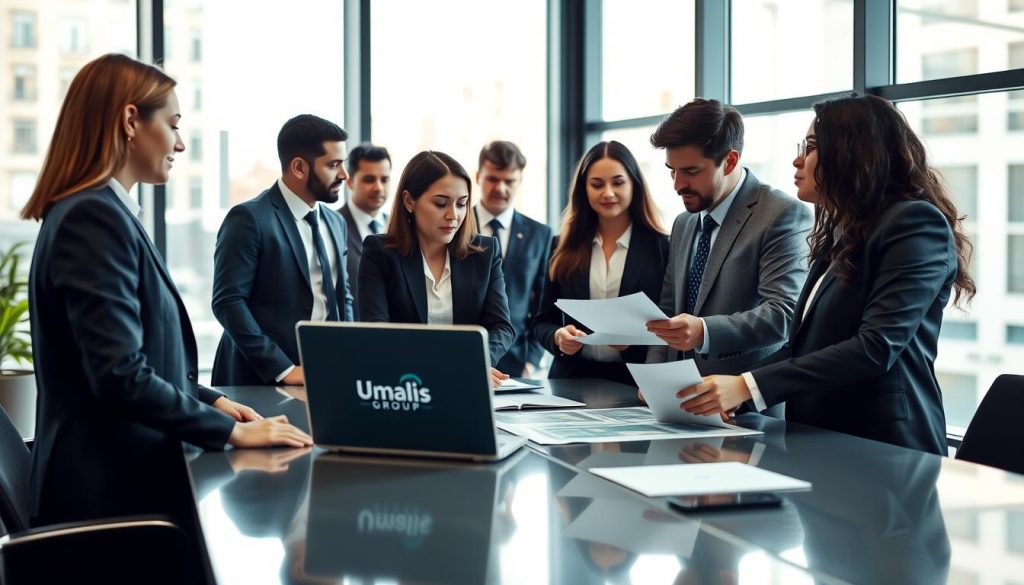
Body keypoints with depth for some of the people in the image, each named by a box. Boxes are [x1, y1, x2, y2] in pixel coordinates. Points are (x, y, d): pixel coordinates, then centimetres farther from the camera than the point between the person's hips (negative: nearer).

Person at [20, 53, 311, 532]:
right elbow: (121, 375, -25)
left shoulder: (99, 212, 13)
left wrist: (211, 401, 8)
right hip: (112, 488, -10)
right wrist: (230, 430, -16)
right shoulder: (94, 217, -18)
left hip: (130, 471, 10)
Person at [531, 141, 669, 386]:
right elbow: (542, 322, 14)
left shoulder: (660, 248, 3)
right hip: (573, 377, 3)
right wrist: (558, 337, -7)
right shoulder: (566, 249, 12)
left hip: (636, 382, -3)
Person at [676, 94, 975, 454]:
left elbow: (877, 347, -18)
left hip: (882, 452, -7)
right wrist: (731, 394, -1)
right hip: (826, 445, 7)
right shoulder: (840, 234, 19)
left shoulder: (916, 222, -7)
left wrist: (749, 386, -21)